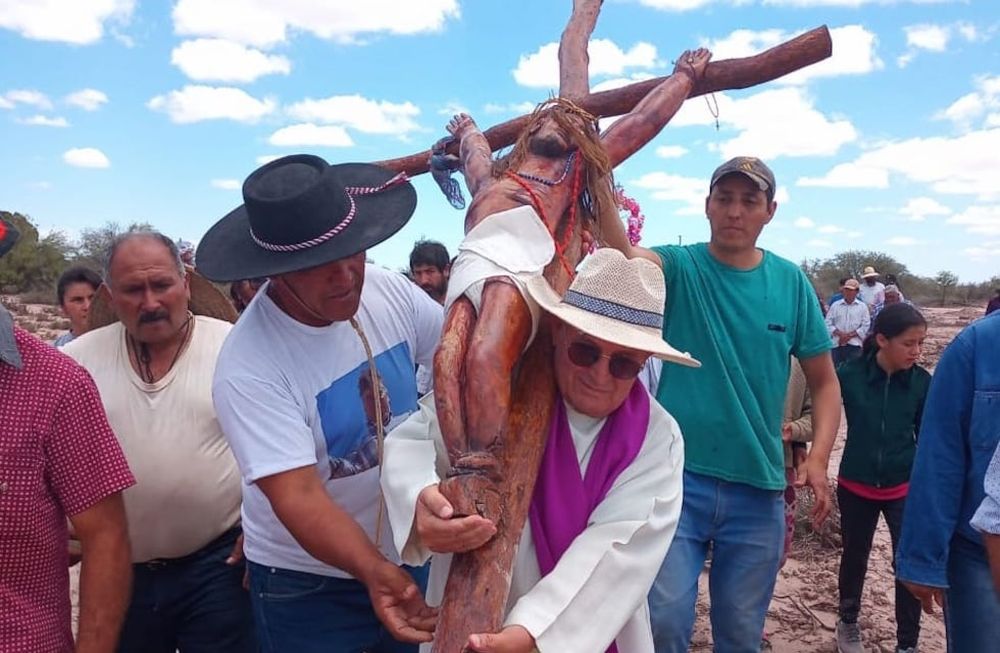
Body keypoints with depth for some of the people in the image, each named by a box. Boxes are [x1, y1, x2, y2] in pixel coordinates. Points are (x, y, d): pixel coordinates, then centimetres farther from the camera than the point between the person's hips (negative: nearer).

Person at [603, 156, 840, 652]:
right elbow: (622, 254, -26)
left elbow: (823, 379, 7)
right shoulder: (680, 267, -5)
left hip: (759, 487, 3)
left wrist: (819, 456, -8)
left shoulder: (791, 283, 2)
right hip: (677, 477, -2)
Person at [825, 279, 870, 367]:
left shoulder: (862, 306, 7)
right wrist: (840, 334, -11)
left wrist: (850, 335, -11)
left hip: (854, 345, -2)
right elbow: (828, 323, 4)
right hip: (837, 344, 2)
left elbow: (866, 325, -1)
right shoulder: (835, 305, 11)